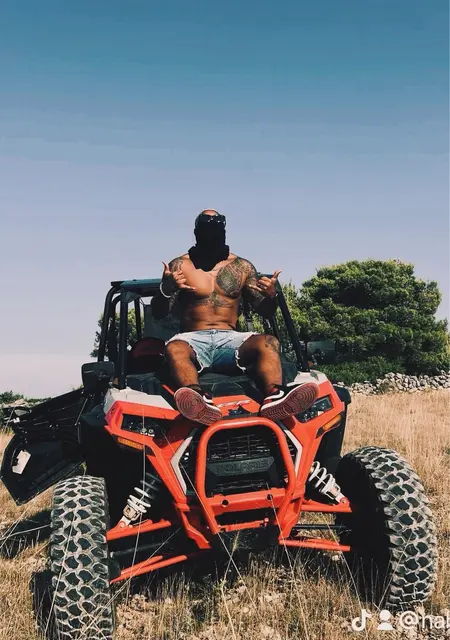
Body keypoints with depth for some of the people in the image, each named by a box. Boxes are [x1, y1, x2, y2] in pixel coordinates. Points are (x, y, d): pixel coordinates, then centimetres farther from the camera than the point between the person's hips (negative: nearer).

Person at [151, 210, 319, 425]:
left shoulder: (242, 267, 16)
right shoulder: (180, 266, 9)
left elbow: (265, 311, 16)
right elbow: (158, 313, 4)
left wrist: (271, 296, -8)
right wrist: (166, 289, -18)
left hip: (230, 340, 2)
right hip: (194, 339, -1)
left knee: (268, 342, -28)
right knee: (174, 348, -36)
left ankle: (274, 398, -54)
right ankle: (201, 404, -61)